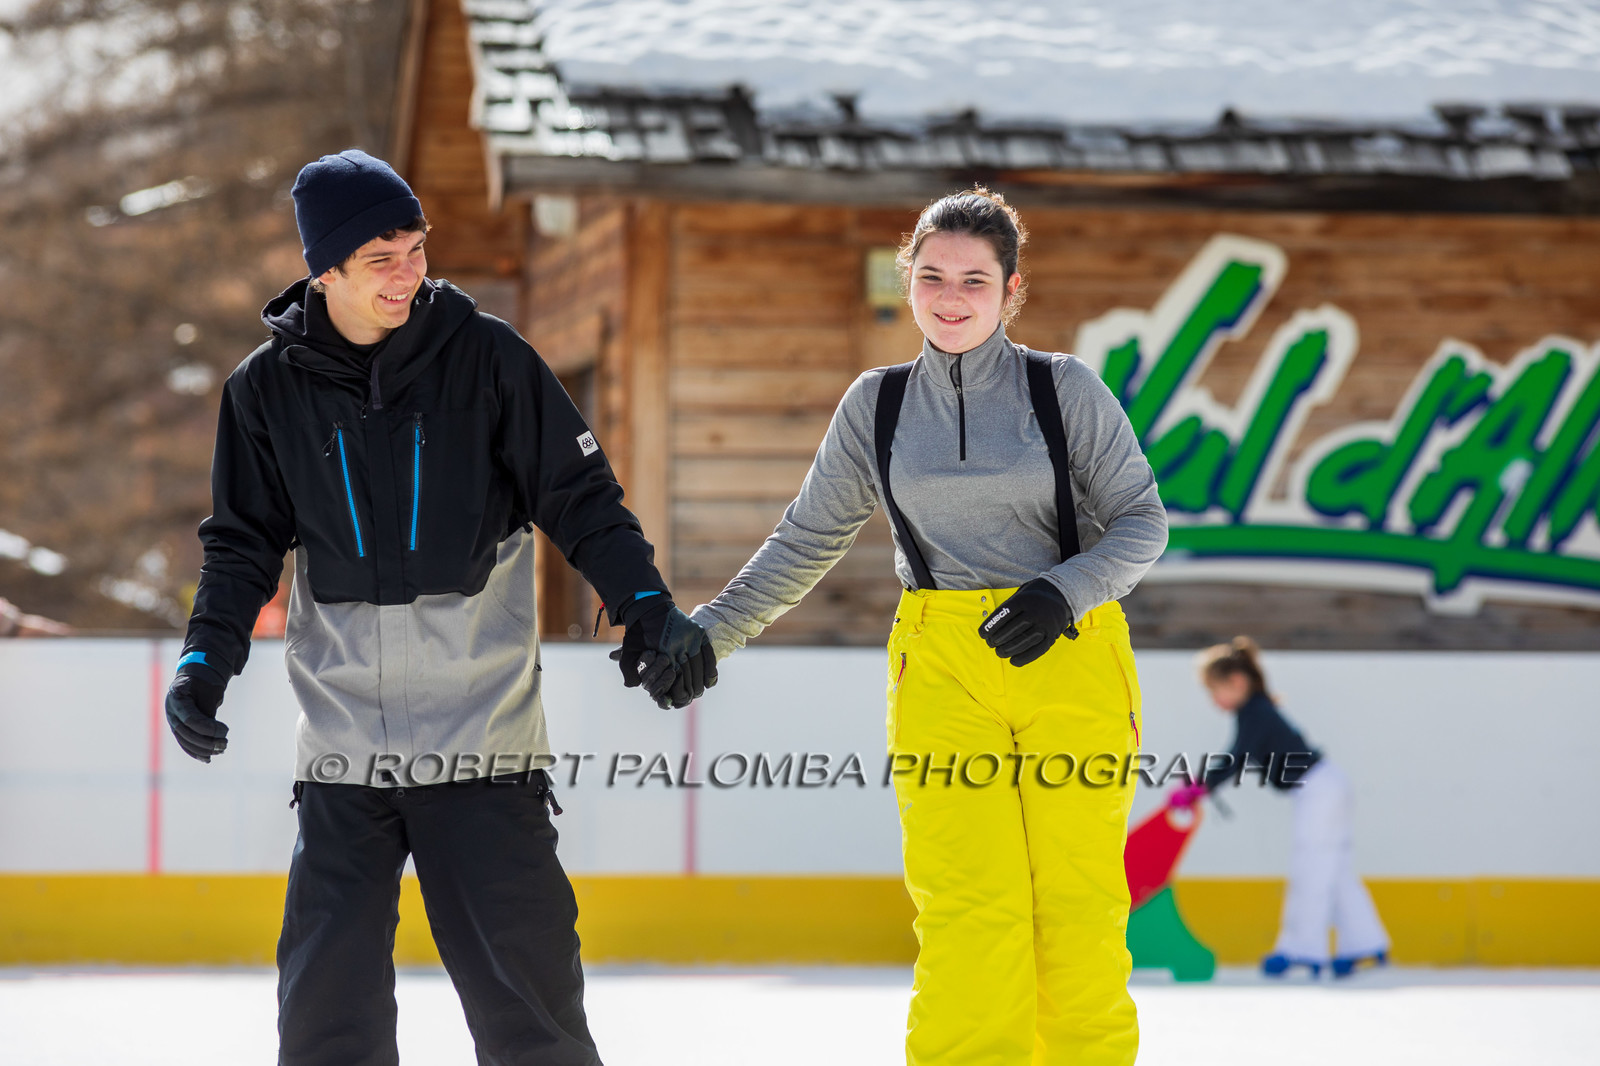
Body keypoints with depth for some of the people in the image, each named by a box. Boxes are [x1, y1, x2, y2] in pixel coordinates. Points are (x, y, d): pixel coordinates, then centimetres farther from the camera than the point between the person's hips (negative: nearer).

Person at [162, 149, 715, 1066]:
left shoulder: (486, 355, -2)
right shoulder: (270, 388, 4)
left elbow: (581, 498, 2)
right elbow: (246, 543, 13)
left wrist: (650, 608, -9)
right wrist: (208, 658, -1)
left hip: (484, 742, -2)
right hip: (342, 748, 2)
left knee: (524, 984, -4)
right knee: (328, 990, 0)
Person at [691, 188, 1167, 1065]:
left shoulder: (1065, 389, 3)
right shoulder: (876, 406, 10)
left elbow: (1141, 522, 3)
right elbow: (806, 542, 17)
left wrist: (1063, 591, -14)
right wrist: (704, 634, 15)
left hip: (1071, 657, -1)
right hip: (943, 667, 1)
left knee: (1079, 909, -5)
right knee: (966, 913, -11)